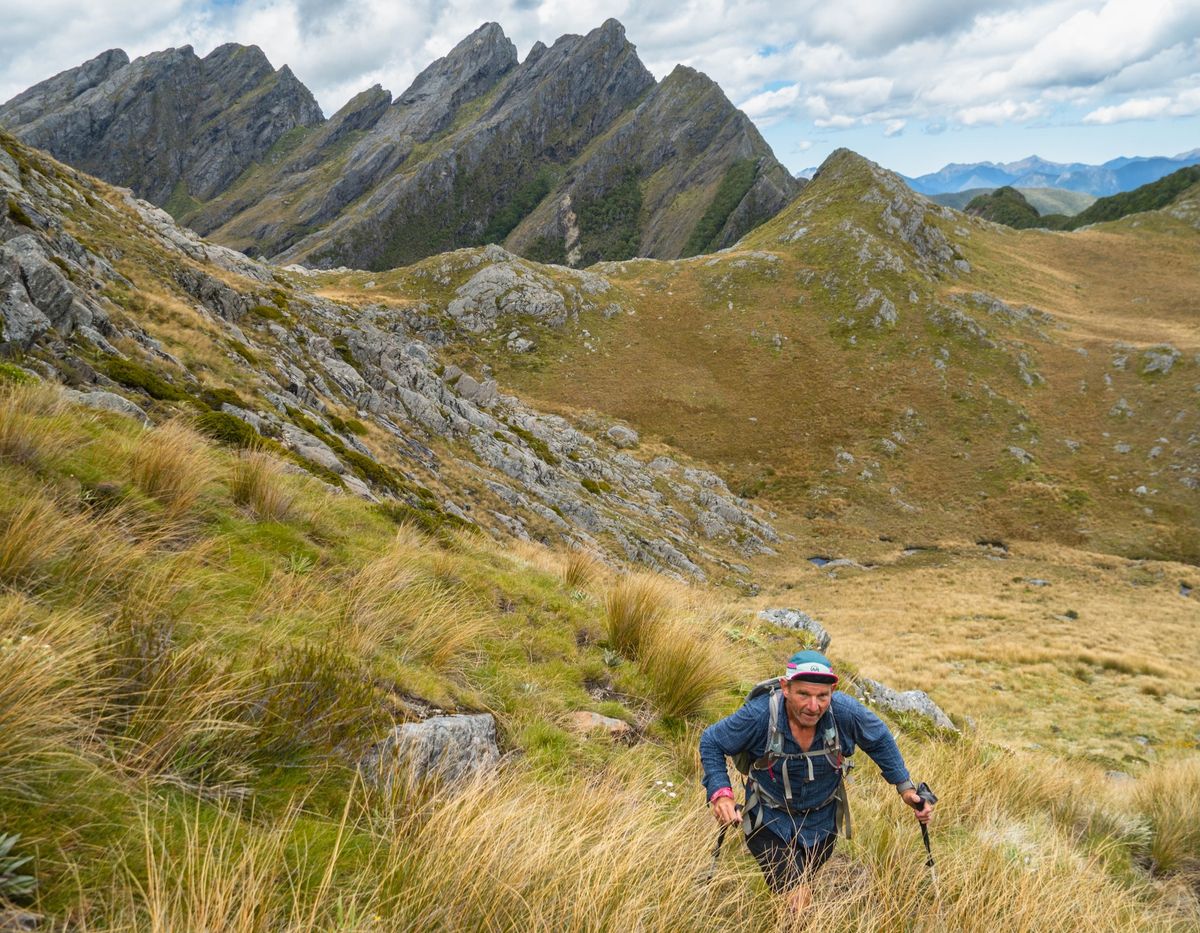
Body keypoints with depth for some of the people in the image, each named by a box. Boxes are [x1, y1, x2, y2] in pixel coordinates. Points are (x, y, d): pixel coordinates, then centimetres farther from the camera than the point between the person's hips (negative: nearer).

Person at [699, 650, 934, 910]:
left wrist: (905, 787, -4)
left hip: (822, 821, 3)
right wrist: (720, 794, -28)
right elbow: (711, 742, -16)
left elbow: (880, 740, -3)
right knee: (797, 900, -16)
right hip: (769, 818, -3)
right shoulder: (759, 716, -31)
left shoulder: (846, 712, -26)